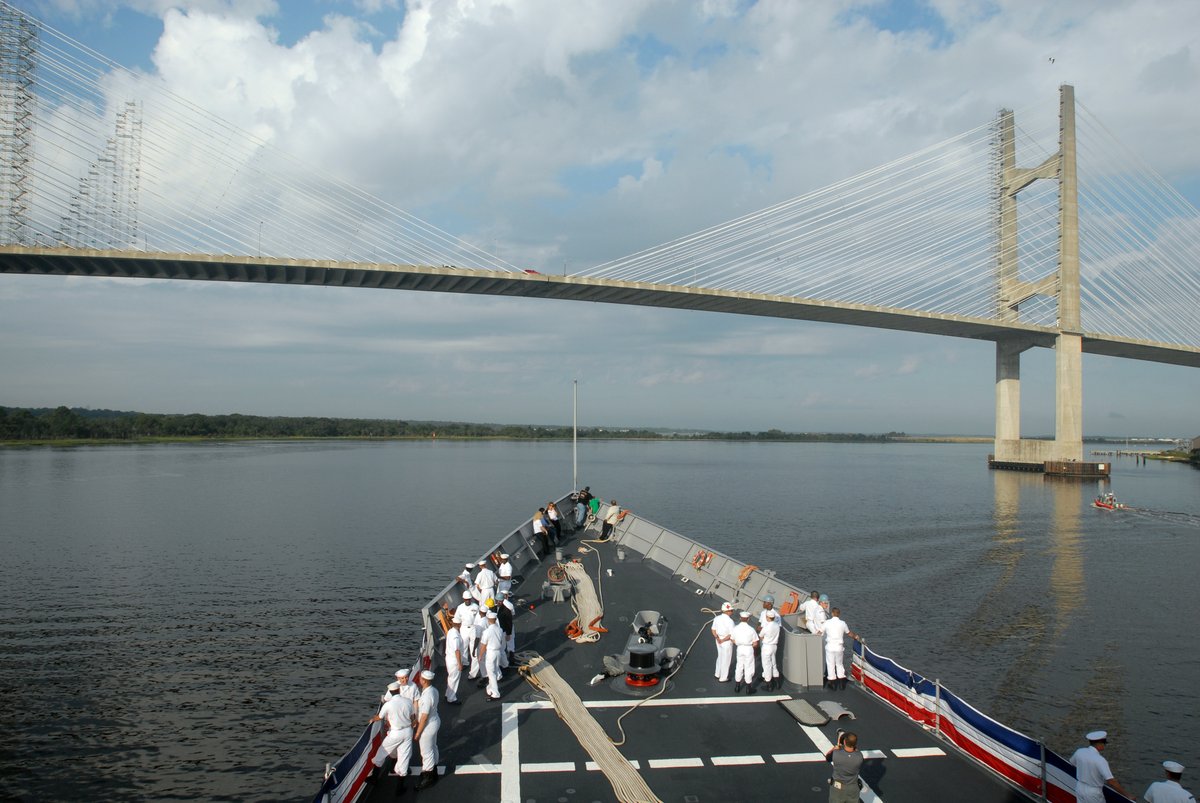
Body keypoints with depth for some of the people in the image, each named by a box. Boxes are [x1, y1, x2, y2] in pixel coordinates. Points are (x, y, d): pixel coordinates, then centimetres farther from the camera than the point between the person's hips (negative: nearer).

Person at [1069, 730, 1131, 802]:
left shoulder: (1079, 752, -7)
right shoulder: (1100, 760, -27)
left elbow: (1072, 764, 13)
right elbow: (1111, 781, -29)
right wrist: (1127, 794, -19)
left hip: (1080, 788, 5)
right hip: (1093, 793, -5)